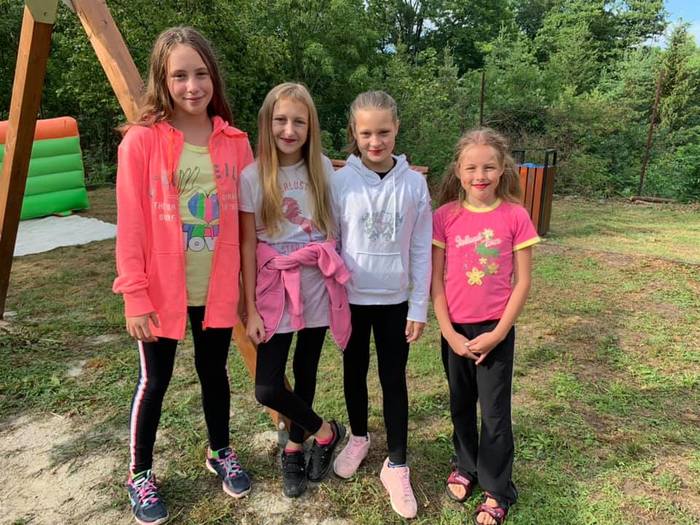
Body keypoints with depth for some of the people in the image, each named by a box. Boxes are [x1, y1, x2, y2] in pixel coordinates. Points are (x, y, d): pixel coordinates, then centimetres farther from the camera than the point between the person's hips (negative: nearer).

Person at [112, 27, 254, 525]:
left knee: (214, 372, 19)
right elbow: (130, 225, -10)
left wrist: (244, 283, 3)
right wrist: (136, 296, -12)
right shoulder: (142, 140, -10)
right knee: (154, 381, 12)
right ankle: (140, 475, 34)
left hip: (218, 288, 3)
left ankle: (221, 453, 41)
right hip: (161, 290, -2)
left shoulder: (235, 142, -1)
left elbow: (243, 221, 4)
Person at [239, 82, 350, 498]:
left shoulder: (323, 169, 0)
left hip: (318, 289, 2)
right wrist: (251, 308, -6)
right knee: (268, 389, -5)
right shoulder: (253, 176, -7)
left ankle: (294, 449, 38)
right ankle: (326, 432, 22)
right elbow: (247, 245, -5)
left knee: (307, 373, 13)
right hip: (275, 291, -1)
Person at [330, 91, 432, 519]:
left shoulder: (414, 183, -6)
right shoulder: (340, 182, -8)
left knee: (394, 380, 9)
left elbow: (421, 250, -3)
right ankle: (359, 438, 43)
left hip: (395, 300, 0)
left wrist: (419, 307, -3)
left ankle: (397, 465, 25)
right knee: (355, 373, 18)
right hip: (351, 298, 1)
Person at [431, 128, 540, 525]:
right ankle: (466, 466, 42)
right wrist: (449, 333, -8)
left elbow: (522, 283, -6)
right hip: (455, 331, 2)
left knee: (496, 411, 8)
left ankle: (498, 491, 27)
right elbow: (436, 280, -4)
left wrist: (498, 334, -10)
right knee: (461, 404, 19)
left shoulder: (515, 216, -9)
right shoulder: (445, 216, -6)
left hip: (496, 331, -2)